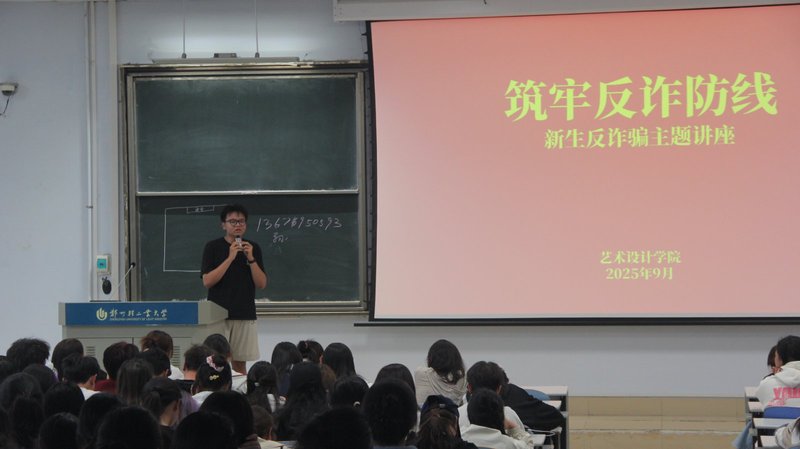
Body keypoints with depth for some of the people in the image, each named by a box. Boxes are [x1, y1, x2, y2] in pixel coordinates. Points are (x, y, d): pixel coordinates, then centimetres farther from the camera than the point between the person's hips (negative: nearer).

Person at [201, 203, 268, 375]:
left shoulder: (253, 248, 7)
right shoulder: (213, 247, -1)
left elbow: (262, 284, 2)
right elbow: (207, 281, -10)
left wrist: (250, 258, -12)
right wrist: (230, 257, -17)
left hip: (245, 315, 3)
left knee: (240, 362, 5)